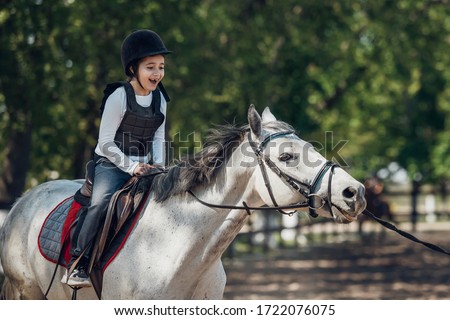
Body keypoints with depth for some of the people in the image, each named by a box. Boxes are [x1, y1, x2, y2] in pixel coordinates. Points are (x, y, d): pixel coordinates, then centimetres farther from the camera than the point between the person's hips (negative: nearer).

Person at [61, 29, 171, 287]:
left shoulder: (160, 99, 5)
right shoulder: (119, 97, -12)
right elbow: (106, 142, -11)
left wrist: (158, 164, -3)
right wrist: (130, 167, -17)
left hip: (143, 166, 6)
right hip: (111, 164, -6)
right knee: (102, 201, -29)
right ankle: (77, 265, -25)